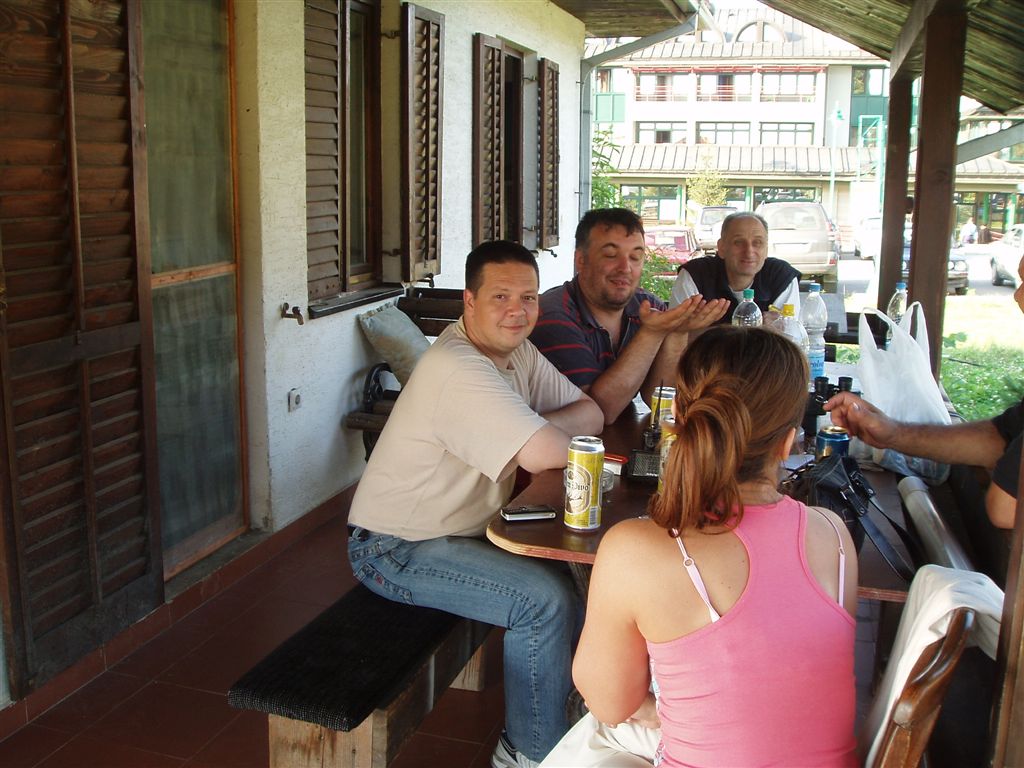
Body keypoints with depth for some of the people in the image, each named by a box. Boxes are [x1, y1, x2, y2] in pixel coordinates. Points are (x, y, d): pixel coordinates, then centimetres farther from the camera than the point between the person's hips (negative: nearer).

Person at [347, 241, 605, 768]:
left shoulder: (515, 350, 4)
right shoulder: (458, 368, -27)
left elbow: (591, 413, 2)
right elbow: (542, 456, -33)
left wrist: (532, 428, -16)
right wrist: (534, 433, -11)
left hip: (461, 529, 9)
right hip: (395, 550, -9)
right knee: (546, 598, -17)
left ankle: (569, 698, 22)